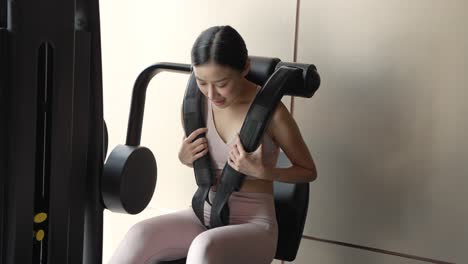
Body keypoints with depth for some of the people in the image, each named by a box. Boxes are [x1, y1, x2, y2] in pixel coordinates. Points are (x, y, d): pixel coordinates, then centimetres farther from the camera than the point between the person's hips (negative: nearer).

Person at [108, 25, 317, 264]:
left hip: (254, 224, -4)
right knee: (140, 234, -26)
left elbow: (309, 171, -1)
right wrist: (184, 157, -6)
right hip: (204, 214, 5)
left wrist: (262, 171, -19)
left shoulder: (271, 112, -14)